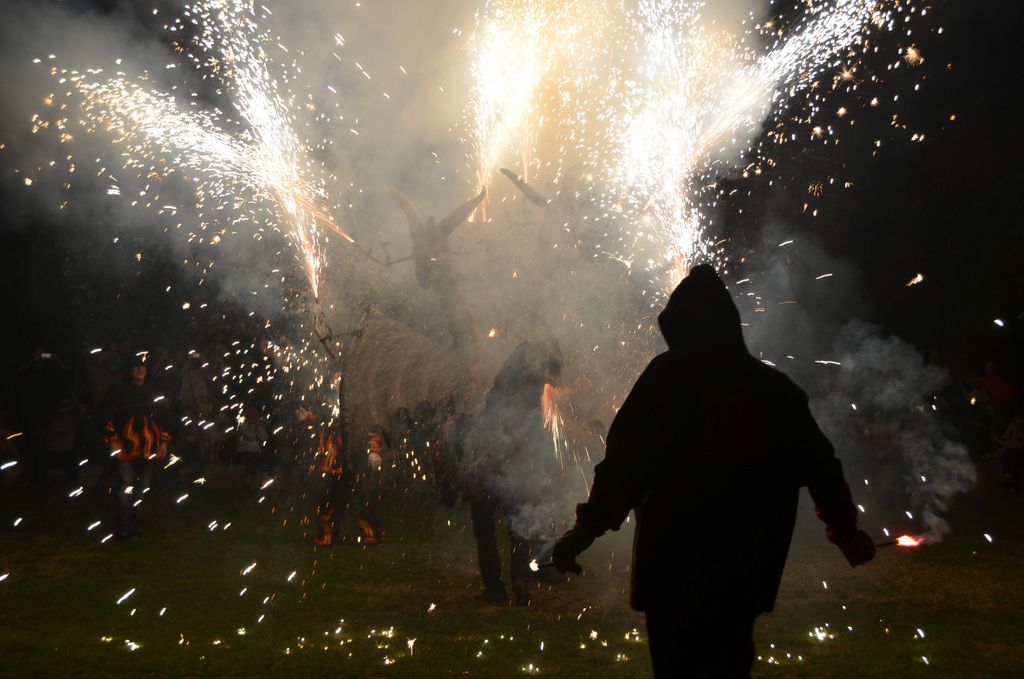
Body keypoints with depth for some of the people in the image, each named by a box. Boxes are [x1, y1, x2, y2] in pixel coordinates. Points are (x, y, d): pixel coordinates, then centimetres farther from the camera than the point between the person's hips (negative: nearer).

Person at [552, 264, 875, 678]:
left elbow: (626, 462, -12)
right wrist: (846, 530, 28)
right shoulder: (777, 390, 10)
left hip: (674, 566, -5)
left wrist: (588, 527, -7)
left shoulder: (668, 377, -4)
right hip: (744, 570, 5)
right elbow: (821, 468, 15)